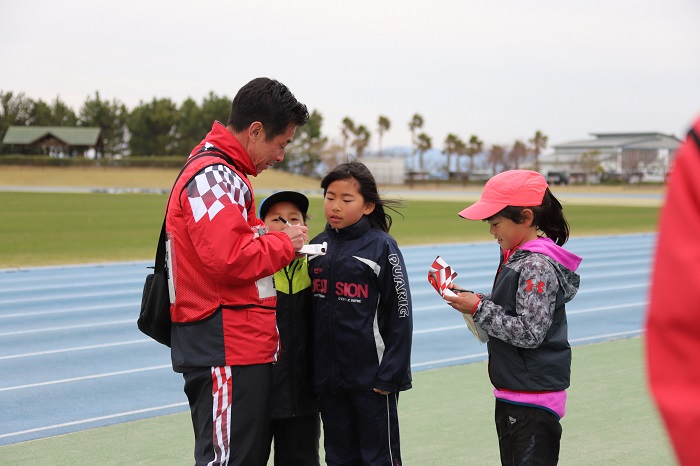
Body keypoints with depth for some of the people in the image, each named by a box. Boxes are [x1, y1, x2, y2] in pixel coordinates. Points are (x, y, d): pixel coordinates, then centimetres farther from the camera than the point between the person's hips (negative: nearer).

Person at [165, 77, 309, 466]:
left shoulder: (226, 174, 20)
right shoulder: (211, 175, -14)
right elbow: (230, 259, -23)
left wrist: (274, 241, 6)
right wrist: (283, 243, -9)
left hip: (243, 346, 11)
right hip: (225, 350, -11)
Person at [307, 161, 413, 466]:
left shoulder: (382, 247, -8)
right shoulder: (317, 246, 7)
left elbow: (401, 315, -8)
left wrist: (391, 372, -12)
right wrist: (311, 367, 10)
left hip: (371, 375, -5)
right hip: (328, 376, 5)